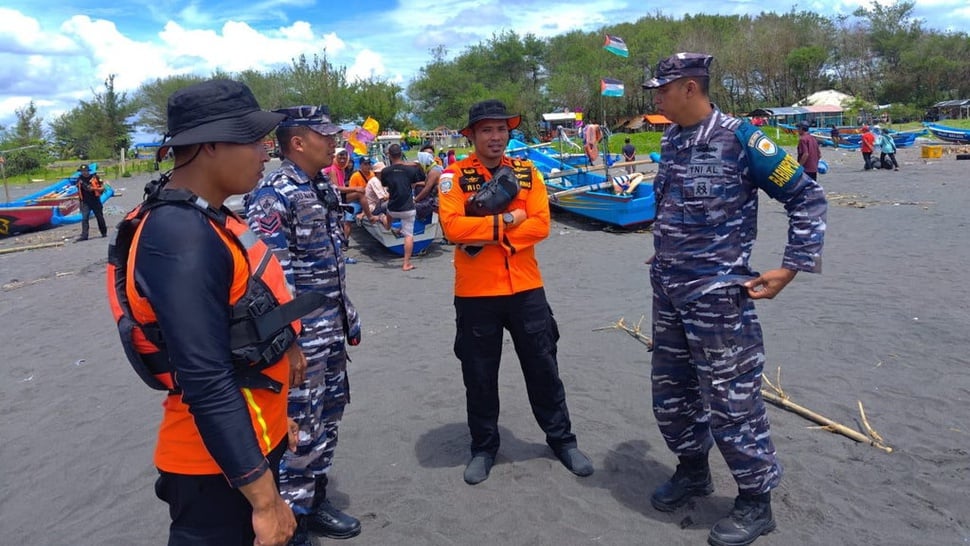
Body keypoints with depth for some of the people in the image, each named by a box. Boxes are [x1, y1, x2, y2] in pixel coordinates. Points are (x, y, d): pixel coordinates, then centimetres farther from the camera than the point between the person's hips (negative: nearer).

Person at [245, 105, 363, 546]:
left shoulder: (324, 189, 12)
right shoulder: (272, 197, -16)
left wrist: (349, 317, 20)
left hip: (331, 330, 9)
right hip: (299, 334, -9)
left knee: (327, 417, 19)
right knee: (298, 430, 1)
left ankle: (315, 500, 36)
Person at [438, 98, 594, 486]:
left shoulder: (526, 173, 4)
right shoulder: (454, 176, -5)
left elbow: (541, 224, -7)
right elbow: (453, 227, -18)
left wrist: (489, 235, -15)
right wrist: (506, 220, -15)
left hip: (526, 288, 2)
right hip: (475, 292, -2)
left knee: (543, 367, 14)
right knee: (479, 375, 12)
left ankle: (562, 439, 32)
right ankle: (483, 447, 31)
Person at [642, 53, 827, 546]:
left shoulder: (740, 139, -13)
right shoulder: (671, 140, 7)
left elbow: (807, 198, -8)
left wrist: (791, 267, -12)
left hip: (718, 295, -7)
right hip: (667, 291, 7)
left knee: (730, 400, 2)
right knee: (670, 392, 16)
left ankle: (756, 500, 22)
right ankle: (692, 471, 39)